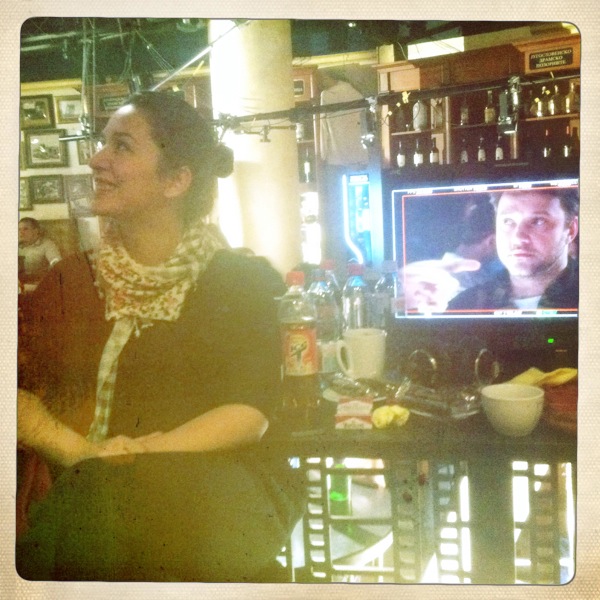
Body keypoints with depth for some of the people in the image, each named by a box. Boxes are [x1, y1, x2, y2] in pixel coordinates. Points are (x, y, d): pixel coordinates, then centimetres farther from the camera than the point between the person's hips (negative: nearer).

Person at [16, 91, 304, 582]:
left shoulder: (239, 282, 7)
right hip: (83, 493, 3)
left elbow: (250, 412, -5)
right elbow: (22, 398, 4)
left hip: (209, 490, -2)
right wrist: (85, 454, -17)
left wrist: (141, 457, -20)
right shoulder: (70, 281, 15)